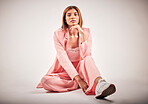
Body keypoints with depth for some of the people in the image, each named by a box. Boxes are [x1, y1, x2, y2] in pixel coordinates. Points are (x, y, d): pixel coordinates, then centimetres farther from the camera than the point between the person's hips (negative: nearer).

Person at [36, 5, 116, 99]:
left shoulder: (86, 32, -3)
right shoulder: (58, 34, -8)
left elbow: (85, 56, -15)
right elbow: (63, 58, -20)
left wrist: (82, 35, -24)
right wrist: (78, 79, -31)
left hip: (81, 69, 0)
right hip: (65, 70, 0)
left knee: (88, 59, -31)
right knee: (45, 81, -29)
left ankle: (99, 84, -54)